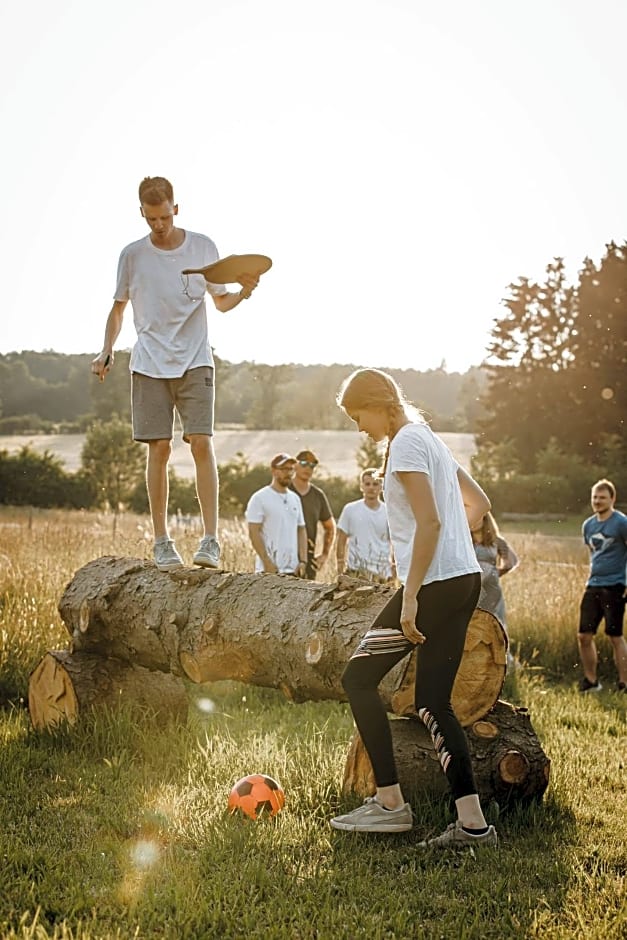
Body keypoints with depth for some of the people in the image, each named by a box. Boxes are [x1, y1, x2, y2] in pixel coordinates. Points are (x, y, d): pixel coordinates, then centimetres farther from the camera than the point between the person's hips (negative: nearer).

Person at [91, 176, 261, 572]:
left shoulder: (203, 247, 4)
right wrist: (107, 350, 1)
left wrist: (244, 291, -9)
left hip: (195, 361, -1)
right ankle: (162, 540, 7)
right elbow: (119, 308, 14)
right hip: (150, 364, 1)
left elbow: (221, 302, 12)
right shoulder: (133, 255, 5)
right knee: (159, 448, -2)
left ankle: (211, 539, -11)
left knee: (202, 442, -12)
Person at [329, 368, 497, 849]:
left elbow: (429, 521, -20)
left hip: (434, 584, -9)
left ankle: (390, 803, 2)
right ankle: (472, 823, 5)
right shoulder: (430, 439, 19)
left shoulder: (406, 442, -10)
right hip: (465, 580, 9)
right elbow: (479, 503, 27)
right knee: (432, 701, 9)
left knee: (359, 678, 1)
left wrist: (410, 598, -21)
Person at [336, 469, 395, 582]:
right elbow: (341, 542, 7)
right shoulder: (350, 509, 3)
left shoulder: (389, 513, 3)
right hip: (355, 573, -1)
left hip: (381, 574, 1)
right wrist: (340, 570, 1)